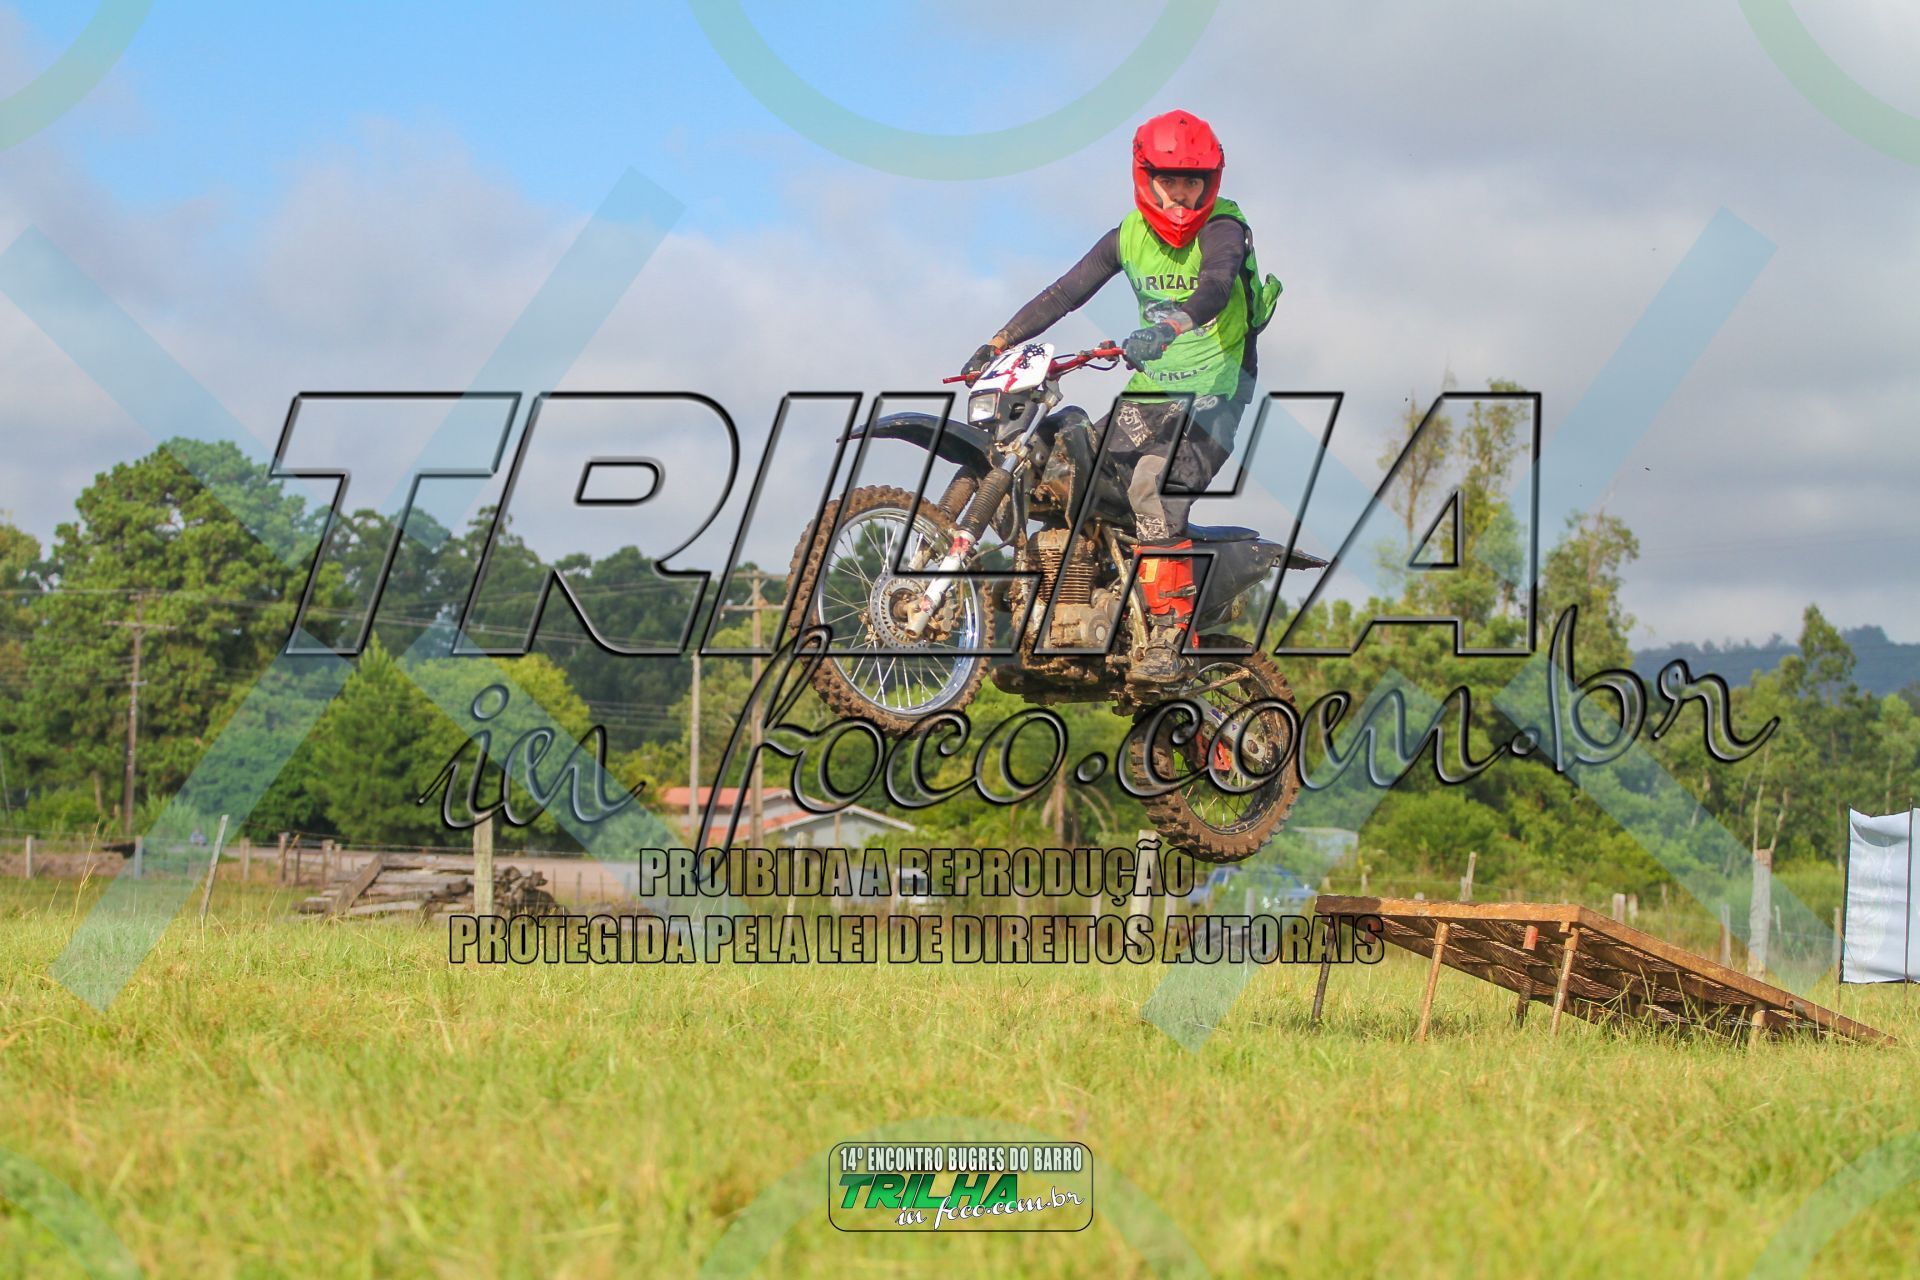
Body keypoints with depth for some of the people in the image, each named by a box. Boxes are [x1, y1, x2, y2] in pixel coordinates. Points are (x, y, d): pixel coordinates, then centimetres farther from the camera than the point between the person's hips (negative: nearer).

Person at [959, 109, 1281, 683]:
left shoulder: (1224, 229, -14)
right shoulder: (1128, 236, 5)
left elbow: (1216, 286, -34)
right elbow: (1066, 291, 5)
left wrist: (1171, 327, -53)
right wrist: (999, 342, -3)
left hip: (1213, 394, -7)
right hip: (1149, 390, 7)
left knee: (1153, 486, -28)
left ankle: (1167, 636, -28)